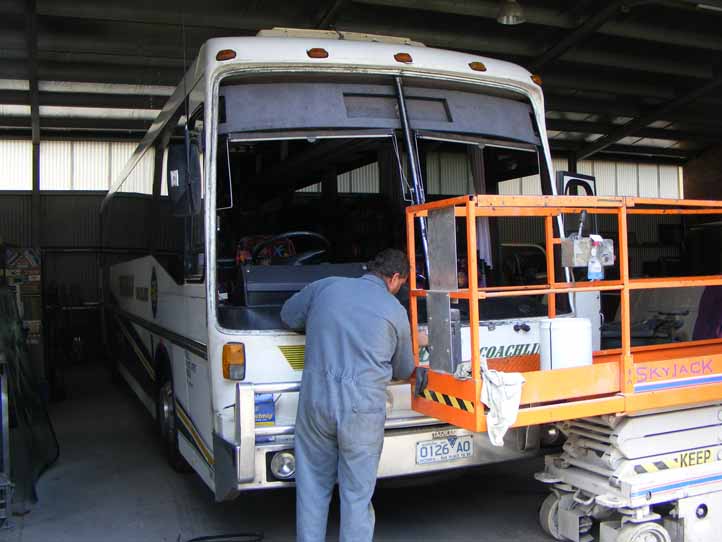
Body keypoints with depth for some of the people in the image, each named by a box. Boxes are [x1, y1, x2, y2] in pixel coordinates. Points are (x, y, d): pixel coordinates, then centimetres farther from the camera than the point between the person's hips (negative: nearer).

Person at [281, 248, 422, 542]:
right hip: (362, 410, -2)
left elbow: (288, 316, 22)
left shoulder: (325, 287, 7)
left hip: (316, 401, 2)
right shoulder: (395, 311, 3)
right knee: (357, 493, 10)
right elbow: (404, 371, 14)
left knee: (313, 487, 15)